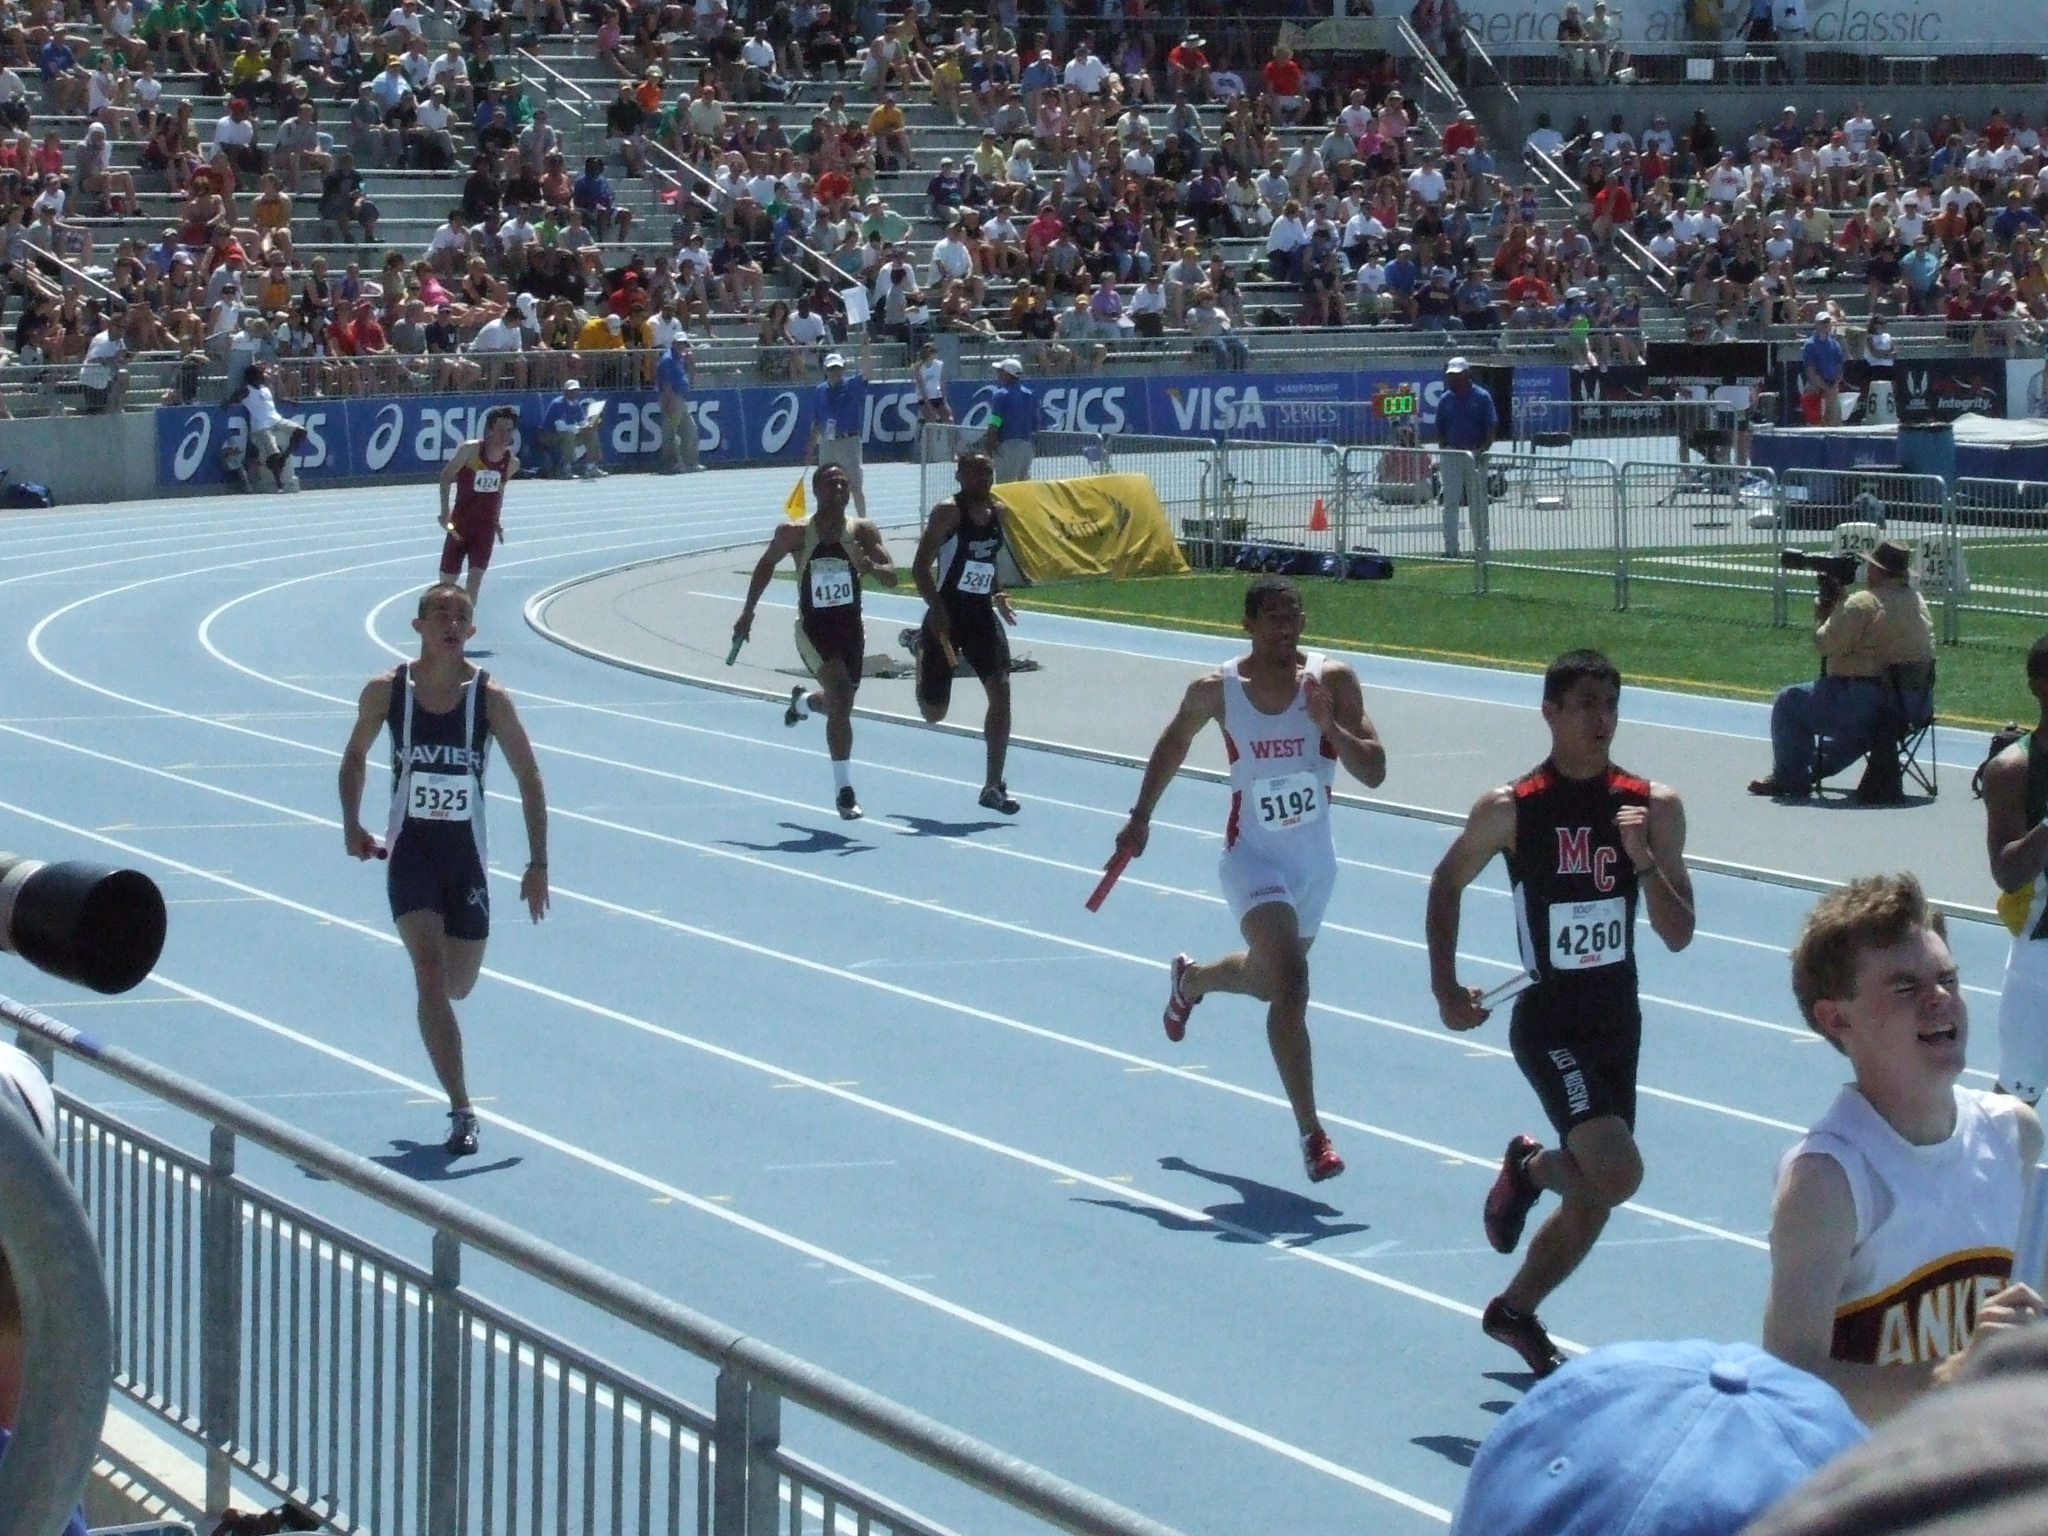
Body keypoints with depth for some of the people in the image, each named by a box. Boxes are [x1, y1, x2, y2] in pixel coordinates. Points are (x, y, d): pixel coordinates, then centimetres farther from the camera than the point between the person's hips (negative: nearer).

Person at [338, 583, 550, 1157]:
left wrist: (538, 863, -6)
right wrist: (352, 825, -1)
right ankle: (461, 1114, -16)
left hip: (466, 856, 1)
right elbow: (355, 757, 11)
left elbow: (528, 777, -2)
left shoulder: (490, 697, -8)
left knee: (458, 985, 10)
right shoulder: (386, 691, -6)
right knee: (431, 974, -17)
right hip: (410, 851, -1)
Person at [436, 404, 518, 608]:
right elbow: (446, 476, -9)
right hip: (461, 522, -2)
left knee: (476, 576, -11)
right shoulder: (471, 450, -15)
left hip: (486, 526, 2)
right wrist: (445, 509, -19)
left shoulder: (512, 462, -2)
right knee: (448, 579, 7)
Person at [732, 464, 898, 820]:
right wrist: (748, 612, 9)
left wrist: (872, 567, -36)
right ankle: (845, 791, -20)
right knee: (841, 699, -24)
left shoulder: (863, 531, -8)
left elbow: (891, 578, -14)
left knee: (840, 704, 21)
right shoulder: (794, 534, -11)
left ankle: (802, 701, 60)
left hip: (851, 628, 4)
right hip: (814, 629, -4)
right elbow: (766, 564, 7)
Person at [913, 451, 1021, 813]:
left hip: (982, 616, 5)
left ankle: (993, 786, -5)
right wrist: (936, 609, -27)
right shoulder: (948, 512, -14)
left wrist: (997, 594, 8)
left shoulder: (998, 512, 5)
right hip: (947, 618, -5)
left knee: (1000, 691, -12)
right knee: (934, 712, 8)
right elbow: (920, 566, -17)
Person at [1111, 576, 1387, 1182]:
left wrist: (1330, 725, -31)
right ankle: (1311, 1134, -20)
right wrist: (1141, 816, 14)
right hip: (1254, 857, -3)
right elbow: (1173, 743, 11)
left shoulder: (1334, 680, -10)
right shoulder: (1216, 690, -10)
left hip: (1315, 857, 4)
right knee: (1290, 981, -22)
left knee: (1272, 980, 24)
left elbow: (1373, 772, -15)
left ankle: (1191, 978, 59)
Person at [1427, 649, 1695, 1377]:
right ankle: (1529, 1165, 7)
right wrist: (1446, 986, -1)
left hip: (1618, 1016, 5)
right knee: (1617, 1171, -23)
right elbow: (1447, 883, 7)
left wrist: (1644, 858, -20)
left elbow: (1679, 934, -4)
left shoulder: (1654, 806, -3)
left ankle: (1514, 1312, 36)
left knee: (1594, 1197, 13)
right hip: (1551, 1019, -5)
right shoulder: (1510, 809, -10)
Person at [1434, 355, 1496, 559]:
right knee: (1450, 503, -2)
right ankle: (1450, 548, -1)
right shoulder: (1445, 399, 9)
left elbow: (1492, 428, -3)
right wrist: (1443, 449, -3)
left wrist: (1482, 450, -14)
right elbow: (1440, 430, 12)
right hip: (1451, 456, 2)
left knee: (1478, 504, 3)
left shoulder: (1482, 397, -1)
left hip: (1475, 456, -2)